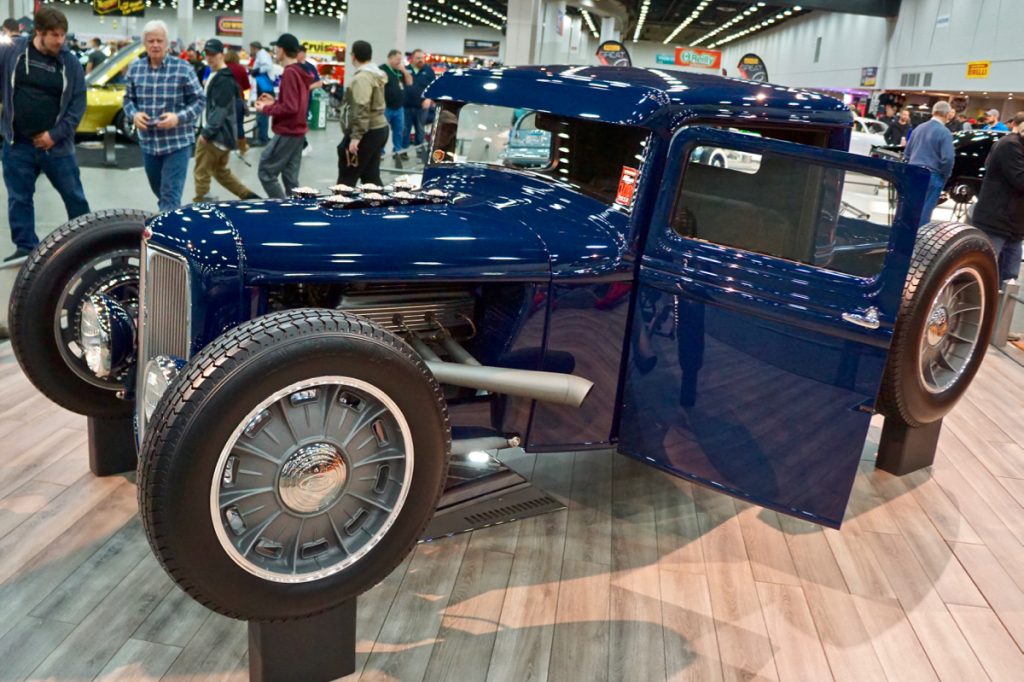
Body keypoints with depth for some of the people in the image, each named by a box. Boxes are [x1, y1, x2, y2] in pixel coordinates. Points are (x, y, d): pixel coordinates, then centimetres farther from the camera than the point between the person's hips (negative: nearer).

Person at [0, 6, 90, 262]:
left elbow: (77, 105, -4)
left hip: (56, 144, -1)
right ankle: (25, 248, 19)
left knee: (74, 195, 7)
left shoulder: (70, 63, -3)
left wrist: (55, 135, -10)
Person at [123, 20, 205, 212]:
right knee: (159, 192, 19)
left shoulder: (182, 68, -7)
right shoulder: (135, 68, 6)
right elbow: (128, 99, 14)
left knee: (170, 196, -8)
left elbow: (199, 100, -5)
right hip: (148, 142, 5)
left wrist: (179, 118, -20)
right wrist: (134, 114, -9)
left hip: (177, 142, -5)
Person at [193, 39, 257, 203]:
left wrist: (207, 133, -22)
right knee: (221, 171, 17)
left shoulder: (224, 79, -16)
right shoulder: (214, 75, 17)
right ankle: (249, 196, 18)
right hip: (219, 134, 11)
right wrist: (205, 130, 20)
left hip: (216, 135, -11)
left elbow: (220, 110, -22)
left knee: (202, 172, -3)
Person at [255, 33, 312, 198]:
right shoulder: (300, 72, 12)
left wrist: (266, 109, -10)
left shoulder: (289, 73, -16)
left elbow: (290, 108, -22)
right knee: (290, 177, 10)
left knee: (266, 172, -4)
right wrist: (274, 102, 15)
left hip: (287, 132, -9)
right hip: (297, 131, 9)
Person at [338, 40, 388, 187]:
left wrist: (356, 136, -27)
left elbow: (361, 109, -25)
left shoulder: (362, 77, -15)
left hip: (366, 132, -10)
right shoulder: (376, 74, 15)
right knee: (371, 177, 10)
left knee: (346, 179, -4)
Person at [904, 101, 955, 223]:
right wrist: (945, 176, -3)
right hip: (932, 176, -7)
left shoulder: (919, 128, 9)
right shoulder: (944, 132, -12)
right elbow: (947, 158, -19)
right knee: (924, 212, -1)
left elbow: (907, 152, 16)